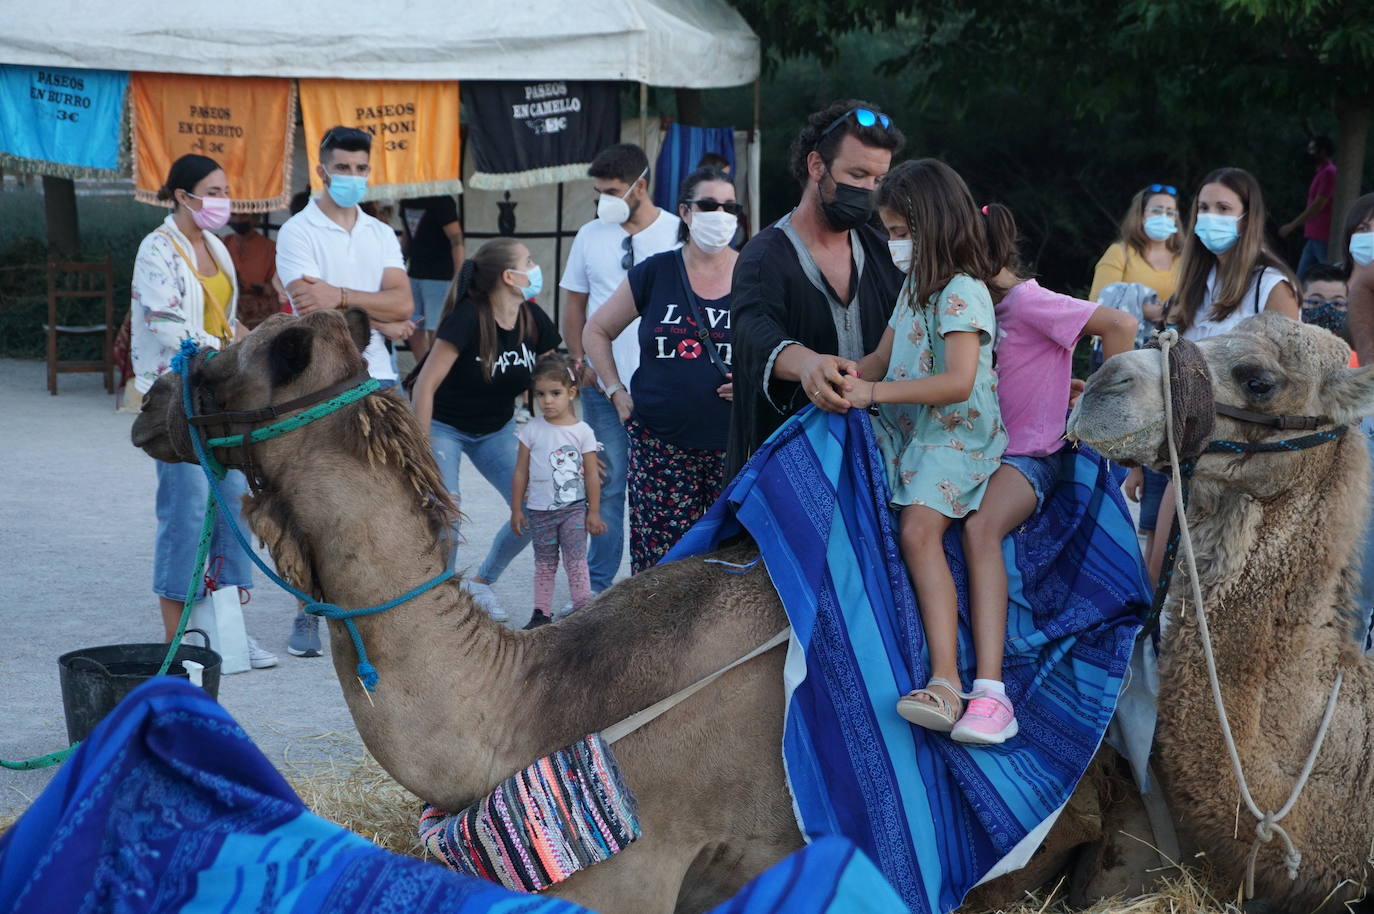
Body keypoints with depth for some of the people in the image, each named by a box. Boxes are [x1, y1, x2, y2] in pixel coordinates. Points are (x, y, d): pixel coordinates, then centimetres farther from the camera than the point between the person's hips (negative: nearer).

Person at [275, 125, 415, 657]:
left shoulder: (381, 235, 14)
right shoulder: (298, 232, -1)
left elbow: (402, 302, -2)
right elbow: (313, 310, -14)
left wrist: (341, 296, -16)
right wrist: (382, 323, -5)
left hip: (377, 380, 4)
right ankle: (308, 615, 3)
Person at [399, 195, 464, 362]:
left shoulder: (440, 201, -13)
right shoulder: (406, 201, 10)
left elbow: (456, 240, -17)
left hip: (439, 277, -8)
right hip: (414, 275, 8)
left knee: (435, 332, -9)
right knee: (414, 331, 8)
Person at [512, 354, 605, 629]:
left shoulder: (582, 431, -5)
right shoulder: (531, 430, -2)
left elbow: (591, 474, -1)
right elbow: (521, 472, 3)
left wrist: (594, 511, -2)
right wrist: (516, 509, 3)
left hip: (574, 508, -2)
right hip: (539, 510, 2)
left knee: (576, 560, -7)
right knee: (544, 564, 10)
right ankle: (542, 613, 17)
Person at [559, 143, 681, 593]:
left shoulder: (678, 234, -2)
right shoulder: (591, 235, 6)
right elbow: (574, 303, 13)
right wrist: (580, 360, 1)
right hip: (604, 385, 2)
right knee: (606, 485, 4)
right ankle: (598, 583, 13)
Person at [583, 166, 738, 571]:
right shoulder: (655, 273, 7)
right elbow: (596, 331, 18)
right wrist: (616, 392, 9)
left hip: (733, 445, 0)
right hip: (661, 443, 1)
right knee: (662, 564, -2)